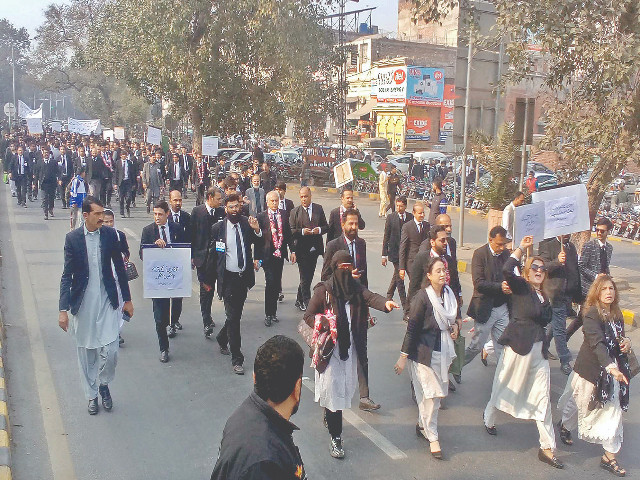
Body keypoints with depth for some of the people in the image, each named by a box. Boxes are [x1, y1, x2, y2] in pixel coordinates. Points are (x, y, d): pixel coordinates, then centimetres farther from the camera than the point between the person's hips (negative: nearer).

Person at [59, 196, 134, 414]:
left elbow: (120, 268, 7)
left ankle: (104, 384, 25)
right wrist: (63, 310, -12)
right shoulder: (73, 238, -7)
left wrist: (127, 300, 10)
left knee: (110, 351, -4)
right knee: (85, 353, 10)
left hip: (107, 301, 1)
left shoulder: (110, 234, -2)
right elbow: (67, 276, -6)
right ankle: (91, 395, 29)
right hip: (83, 302, -1)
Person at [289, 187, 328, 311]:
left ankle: (299, 300, 26)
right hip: (302, 249, -4)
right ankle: (307, 303, 3)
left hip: (315, 248, 4)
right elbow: (291, 231, -3)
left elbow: (326, 226, 10)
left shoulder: (319, 209, 8)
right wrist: (302, 231, -19)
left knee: (309, 276, 11)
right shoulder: (294, 212, 0)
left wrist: (320, 230, -10)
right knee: (305, 277, -3)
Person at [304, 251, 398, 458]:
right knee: (333, 390, -4)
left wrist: (385, 303, -40)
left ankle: (329, 416, 45)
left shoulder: (356, 288, 2)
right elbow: (308, 316, -2)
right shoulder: (324, 290, -8)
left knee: (346, 388, 16)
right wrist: (325, 326, -19)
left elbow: (370, 297, -19)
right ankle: (336, 438, 6)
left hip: (350, 347, 4)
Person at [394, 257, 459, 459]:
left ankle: (422, 423, 34)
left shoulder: (449, 294, 3)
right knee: (430, 394, -2)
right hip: (424, 351, -7)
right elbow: (412, 328, -14)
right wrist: (403, 356, -12)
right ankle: (432, 437, 12)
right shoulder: (422, 297, -17)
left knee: (437, 392, 13)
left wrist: (454, 326, -1)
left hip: (443, 350, 7)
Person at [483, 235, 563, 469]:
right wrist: (521, 248, -23)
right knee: (505, 386, 11)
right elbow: (507, 270, -27)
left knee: (542, 397, 4)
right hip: (518, 346, -6)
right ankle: (489, 419, 39)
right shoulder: (521, 286, -7)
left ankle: (547, 447, 8)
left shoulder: (544, 296, 13)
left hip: (538, 349, 6)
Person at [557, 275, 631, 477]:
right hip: (591, 368, -5)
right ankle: (565, 425, 48)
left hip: (612, 368, 6)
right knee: (582, 403, 15)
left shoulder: (616, 315, 3)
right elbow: (597, 342, -32)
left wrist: (626, 342, -3)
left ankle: (609, 457, 12)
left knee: (613, 410, 3)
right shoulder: (592, 314, -19)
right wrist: (610, 367, -43)